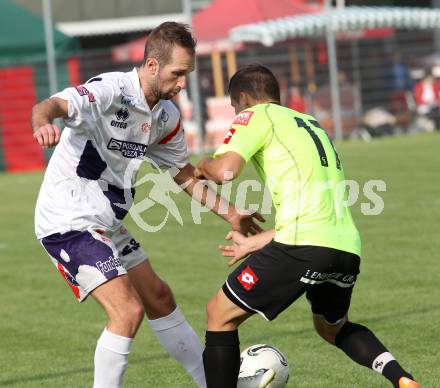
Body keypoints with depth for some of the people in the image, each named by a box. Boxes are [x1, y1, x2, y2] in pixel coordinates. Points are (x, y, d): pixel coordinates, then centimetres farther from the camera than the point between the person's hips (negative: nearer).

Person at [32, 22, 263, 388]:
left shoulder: (166, 115, 2)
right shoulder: (111, 90, -24)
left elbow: (184, 173, 18)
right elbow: (54, 105, -42)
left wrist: (230, 213, 15)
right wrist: (43, 122, -65)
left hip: (106, 224, 9)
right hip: (69, 222, -9)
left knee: (159, 298, 21)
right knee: (128, 310, -20)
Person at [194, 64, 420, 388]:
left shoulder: (256, 115, 7)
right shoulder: (311, 125, 30)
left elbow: (225, 170, -10)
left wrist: (204, 166, 14)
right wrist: (253, 244, 38)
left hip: (305, 246, -8)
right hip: (348, 248, 8)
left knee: (220, 314, 8)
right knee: (333, 326, 33)